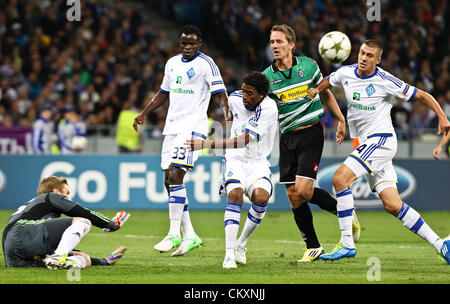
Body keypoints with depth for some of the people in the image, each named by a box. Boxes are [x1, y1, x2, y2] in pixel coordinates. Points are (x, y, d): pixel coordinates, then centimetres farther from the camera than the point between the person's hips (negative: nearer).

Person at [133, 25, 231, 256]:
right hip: (172, 126, 8)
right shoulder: (172, 63, 16)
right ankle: (190, 236, 10)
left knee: (175, 175, -19)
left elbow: (219, 94, -10)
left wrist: (226, 111, -28)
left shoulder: (205, 64, -5)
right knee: (169, 180, 4)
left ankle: (174, 234, -16)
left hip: (193, 126, -8)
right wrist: (144, 113, 21)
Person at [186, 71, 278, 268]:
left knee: (261, 197, -30)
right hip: (235, 159, 2)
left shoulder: (269, 108, -21)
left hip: (258, 162, -2)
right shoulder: (235, 98, -4)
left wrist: (208, 144, -33)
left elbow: (243, 141, -28)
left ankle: (241, 244, -4)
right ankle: (229, 253, -29)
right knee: (235, 194, -27)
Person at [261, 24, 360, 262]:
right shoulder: (267, 77, -2)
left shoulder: (308, 65, -2)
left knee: (303, 190, -16)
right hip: (287, 137, 3)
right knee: (293, 196, -1)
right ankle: (313, 247, 13)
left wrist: (340, 120, 12)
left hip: (311, 133, -3)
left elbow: (325, 93, 13)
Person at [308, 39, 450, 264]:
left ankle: (346, 243, -17)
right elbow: (328, 81, 29)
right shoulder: (345, 73, 6)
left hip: (381, 140, -7)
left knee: (340, 178, -20)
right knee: (392, 205, 0)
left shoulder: (385, 81, -11)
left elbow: (422, 96, -4)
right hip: (365, 144, 7)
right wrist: (316, 90, 7)